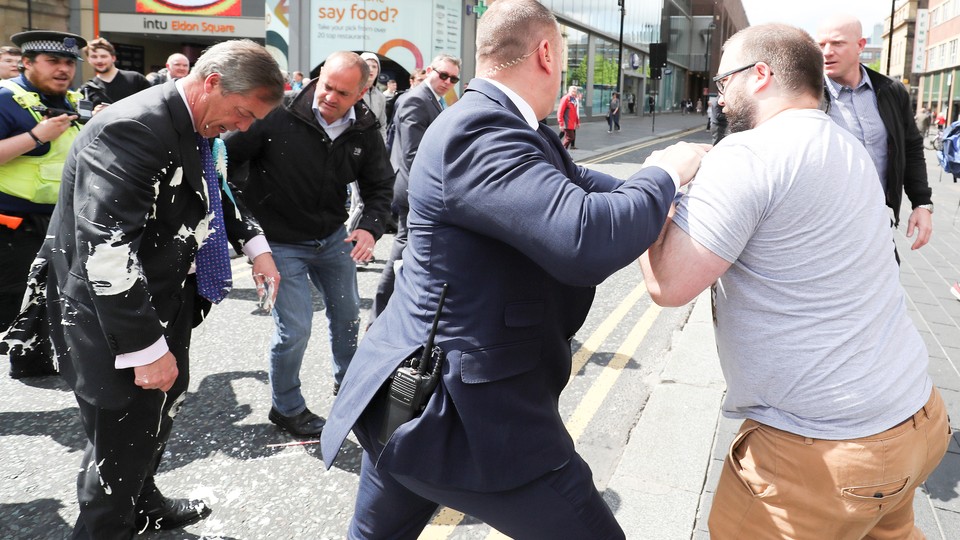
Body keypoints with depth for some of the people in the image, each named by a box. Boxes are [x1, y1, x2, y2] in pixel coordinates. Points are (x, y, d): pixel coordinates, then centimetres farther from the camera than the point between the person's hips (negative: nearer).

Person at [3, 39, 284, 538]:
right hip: (113, 319, -10)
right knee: (123, 437, 3)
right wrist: (147, 348, -30)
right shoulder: (131, 130, -27)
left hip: (163, 304, 10)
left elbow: (215, 193, 22)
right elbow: (106, 250, -33)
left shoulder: (193, 126, 2)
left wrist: (256, 245, 7)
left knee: (159, 413, 25)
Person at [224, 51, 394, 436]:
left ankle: (346, 380, 47)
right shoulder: (279, 115, -24)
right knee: (294, 329, -4)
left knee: (347, 314, 19)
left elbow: (380, 185, 3)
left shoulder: (365, 131, -8)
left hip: (332, 238, 5)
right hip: (281, 241, -5)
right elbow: (227, 156, -18)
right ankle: (286, 408, 22)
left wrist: (370, 227, -15)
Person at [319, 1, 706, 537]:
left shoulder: (488, 122, 7)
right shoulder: (478, 131, -23)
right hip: (470, 413, -10)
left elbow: (572, 183, 16)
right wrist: (665, 174, -16)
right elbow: (586, 238, -34)